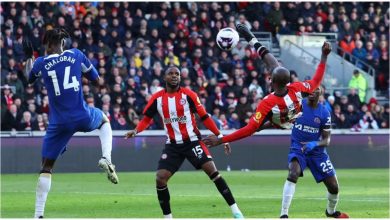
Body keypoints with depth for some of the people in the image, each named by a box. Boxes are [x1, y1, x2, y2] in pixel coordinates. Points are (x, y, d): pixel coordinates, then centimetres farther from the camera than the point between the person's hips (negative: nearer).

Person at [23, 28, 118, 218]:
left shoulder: (41, 63, -1)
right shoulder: (76, 55, 2)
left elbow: (30, 79, 22)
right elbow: (96, 79, 11)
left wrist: (28, 57, 35)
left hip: (59, 123, -1)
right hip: (82, 117, 1)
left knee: (46, 168, 10)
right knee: (104, 120, 36)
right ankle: (106, 158, 9)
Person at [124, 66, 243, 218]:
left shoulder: (188, 95, -6)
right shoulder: (157, 98, 0)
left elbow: (204, 117, -3)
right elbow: (146, 119, 11)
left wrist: (220, 137, -7)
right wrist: (135, 131, -9)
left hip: (192, 141, -3)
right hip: (172, 145, 3)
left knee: (211, 170, -16)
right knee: (160, 179, -9)